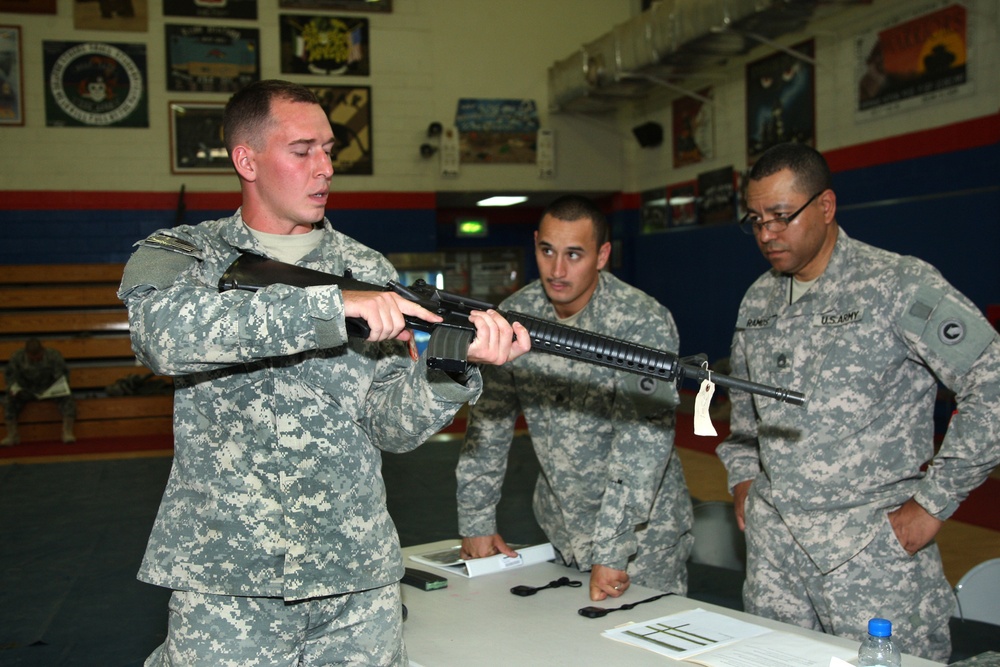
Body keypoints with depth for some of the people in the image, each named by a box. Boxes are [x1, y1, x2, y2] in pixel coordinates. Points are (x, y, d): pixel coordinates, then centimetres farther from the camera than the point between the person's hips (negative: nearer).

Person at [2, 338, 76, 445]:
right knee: (8, 400, -23)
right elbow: (9, 375, 0)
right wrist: (14, 388, -18)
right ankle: (12, 434, -15)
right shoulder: (17, 357, -10)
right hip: (27, 391, 2)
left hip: (50, 389, -2)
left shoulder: (53, 355, -13)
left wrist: (60, 388, -26)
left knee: (67, 398, -31)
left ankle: (68, 432, -30)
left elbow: (63, 374, -8)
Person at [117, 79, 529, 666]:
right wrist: (330, 307, -31)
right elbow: (165, 332, -23)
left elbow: (395, 426, 0)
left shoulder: (369, 271, 6)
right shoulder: (177, 255, 1)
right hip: (223, 578, -2)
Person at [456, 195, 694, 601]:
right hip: (558, 530, 4)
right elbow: (488, 422, 2)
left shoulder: (644, 324, -20)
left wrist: (612, 551, -28)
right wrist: (476, 520, 2)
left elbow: (643, 446, -25)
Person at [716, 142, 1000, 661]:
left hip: (871, 545, -5)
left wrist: (933, 502, -13)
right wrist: (742, 476, 14)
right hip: (772, 541, 6)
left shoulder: (897, 285, -10)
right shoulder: (758, 300, 10)